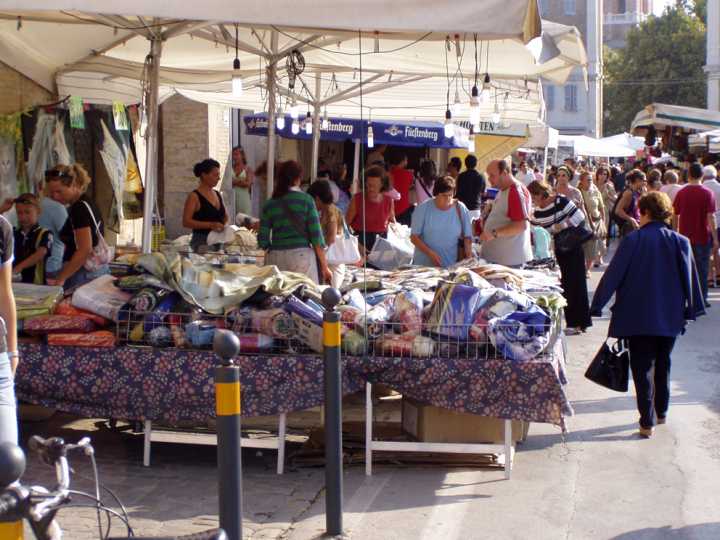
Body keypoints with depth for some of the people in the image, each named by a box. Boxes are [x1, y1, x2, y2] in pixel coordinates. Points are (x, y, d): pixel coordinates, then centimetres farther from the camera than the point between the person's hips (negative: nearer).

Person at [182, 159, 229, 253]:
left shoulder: (218, 195, 15)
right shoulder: (194, 196, -5)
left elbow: (226, 217, 25)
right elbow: (186, 222, -13)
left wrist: (225, 224, 1)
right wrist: (210, 225, -21)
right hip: (202, 242, -6)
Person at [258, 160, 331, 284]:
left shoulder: (269, 204, 6)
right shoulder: (306, 200, 0)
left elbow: (262, 241, 3)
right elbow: (316, 236, -3)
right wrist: (324, 267, 3)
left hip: (275, 259, 3)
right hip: (302, 255, -2)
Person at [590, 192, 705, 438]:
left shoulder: (633, 240, -11)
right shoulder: (681, 242, -2)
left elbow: (613, 275, -9)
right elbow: (690, 280, 1)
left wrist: (598, 304, -2)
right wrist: (691, 309, 11)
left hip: (639, 316, -3)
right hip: (670, 317, 3)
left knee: (642, 367, 2)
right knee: (663, 364, 21)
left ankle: (647, 422, -2)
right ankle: (661, 411, 31)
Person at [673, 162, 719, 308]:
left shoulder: (681, 193, 1)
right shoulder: (707, 193, -9)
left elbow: (675, 216, 6)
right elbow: (711, 217, -14)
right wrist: (715, 238, -10)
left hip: (685, 237, 3)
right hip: (702, 237, -3)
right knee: (702, 268, 6)